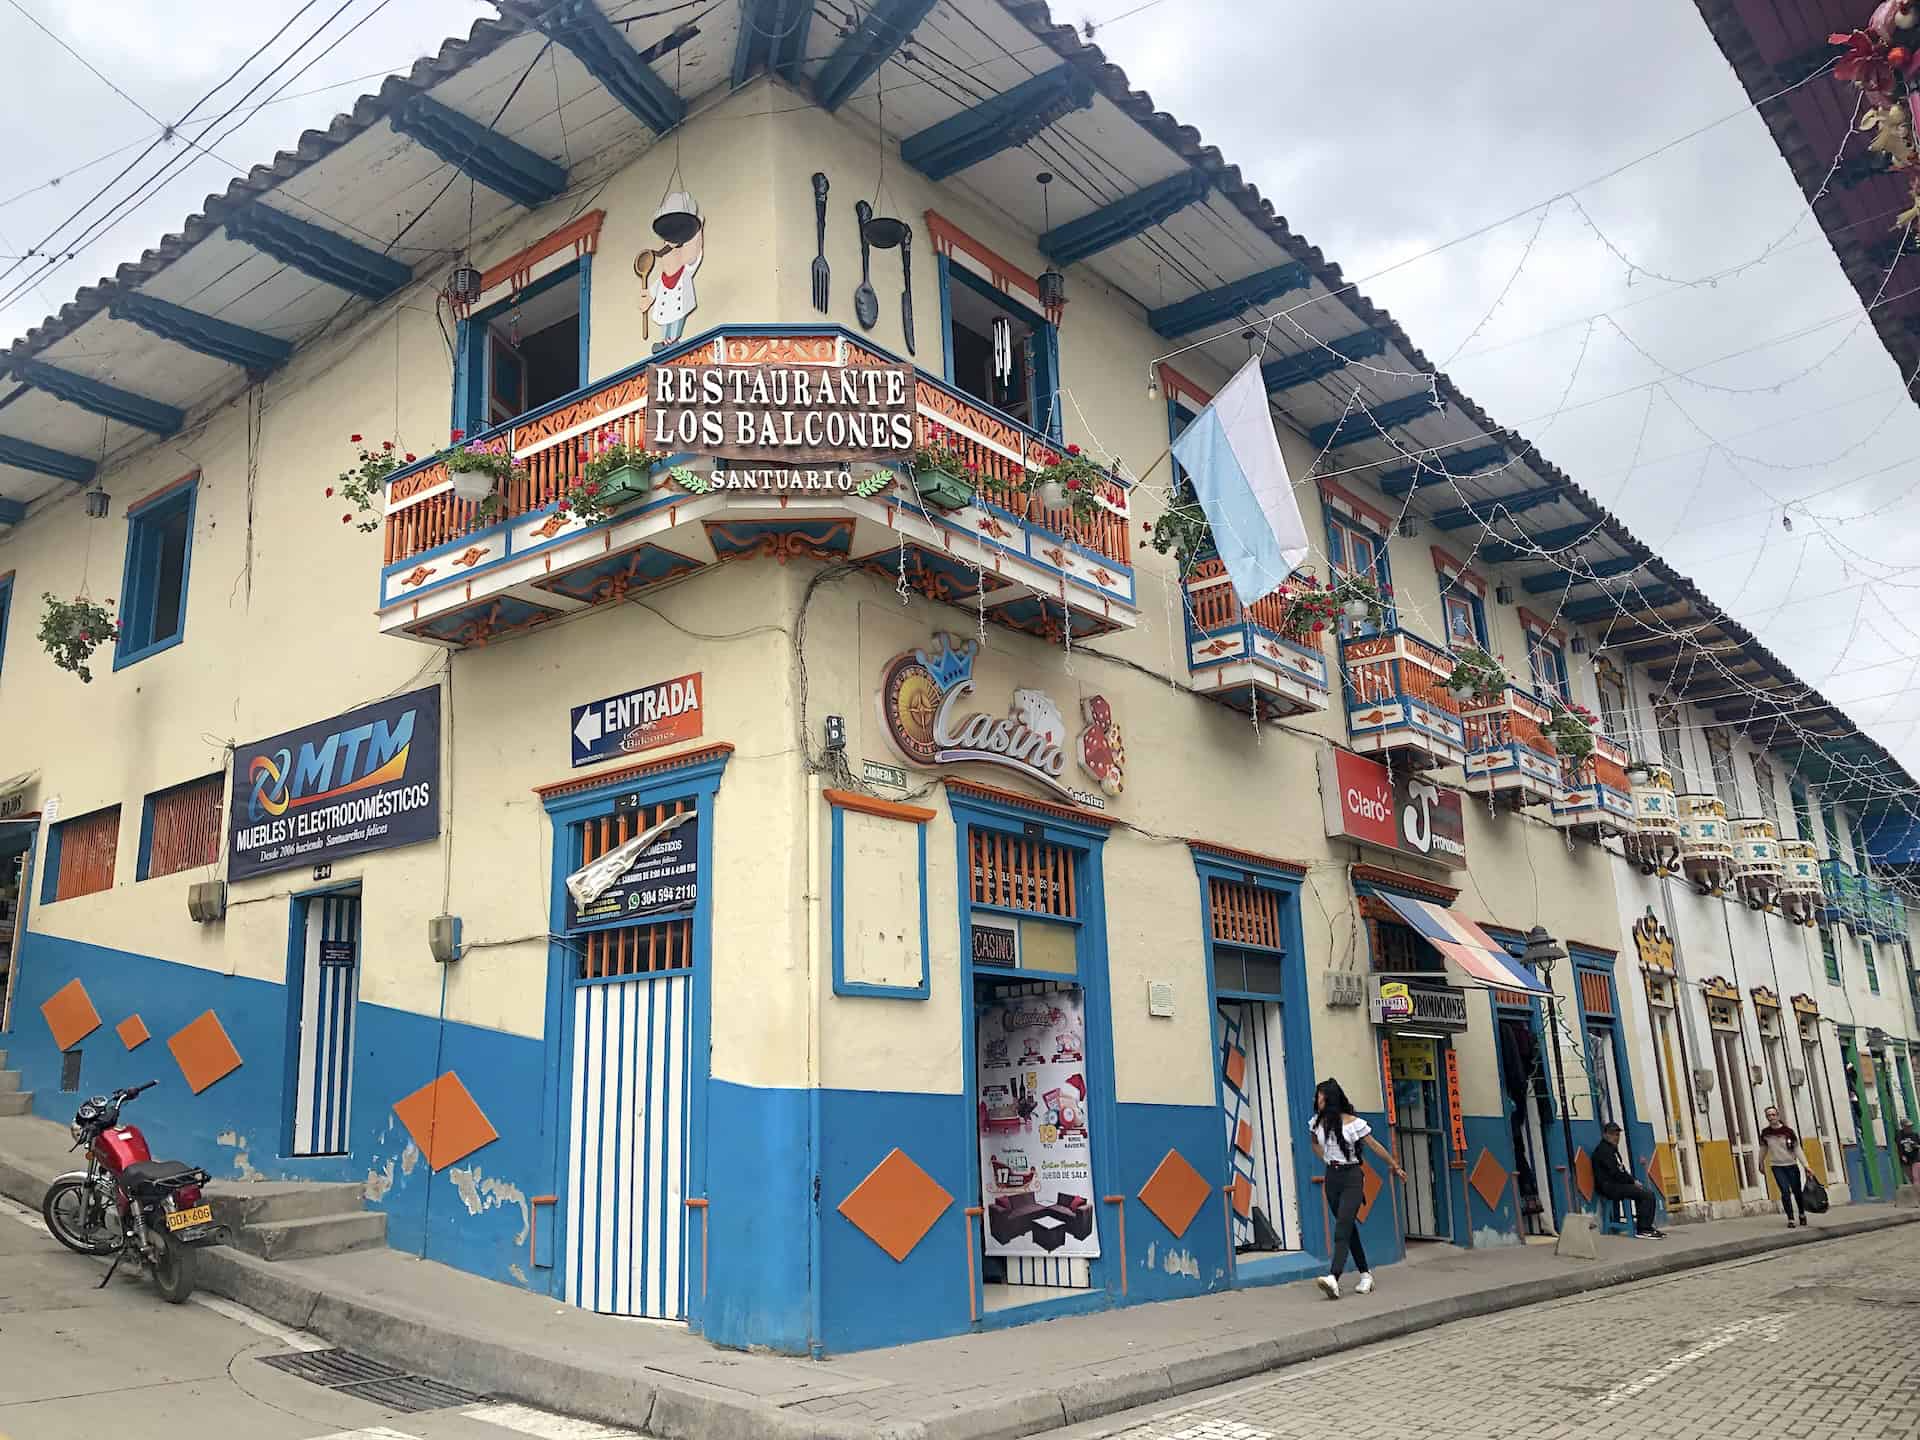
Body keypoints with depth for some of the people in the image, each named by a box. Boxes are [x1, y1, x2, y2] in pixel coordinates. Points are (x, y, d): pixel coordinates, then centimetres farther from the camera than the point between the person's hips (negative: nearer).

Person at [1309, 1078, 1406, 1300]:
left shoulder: (1353, 1122, -10)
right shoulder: (1317, 1123, 3)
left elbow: (1374, 1145, 1)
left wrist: (1395, 1166, 10)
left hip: (1351, 1176, -5)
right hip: (1331, 1178, 5)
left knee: (1343, 1227, -17)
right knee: (1348, 1228, 11)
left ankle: (1333, 1279, -29)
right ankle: (1365, 1274, 24)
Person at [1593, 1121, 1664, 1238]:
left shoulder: (1612, 1148, 21)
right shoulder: (1603, 1149, -12)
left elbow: (1621, 1170, 22)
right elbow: (1614, 1172, -19)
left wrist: (1633, 1180, 5)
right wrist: (1633, 1181, -10)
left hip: (1615, 1185, 10)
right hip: (1609, 1187, -10)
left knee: (1647, 1192, 7)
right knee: (1647, 1194, -16)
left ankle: (1643, 1227, 9)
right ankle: (1643, 1230, -14)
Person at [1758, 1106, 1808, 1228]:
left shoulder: (1788, 1131, -12)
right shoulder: (1765, 1133, -4)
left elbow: (1797, 1149, -8)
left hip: (1791, 1165, -1)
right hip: (1777, 1166, 1)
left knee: (1796, 1191, 8)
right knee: (1785, 1191, -9)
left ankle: (1802, 1214, 32)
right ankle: (1790, 1219, -2)